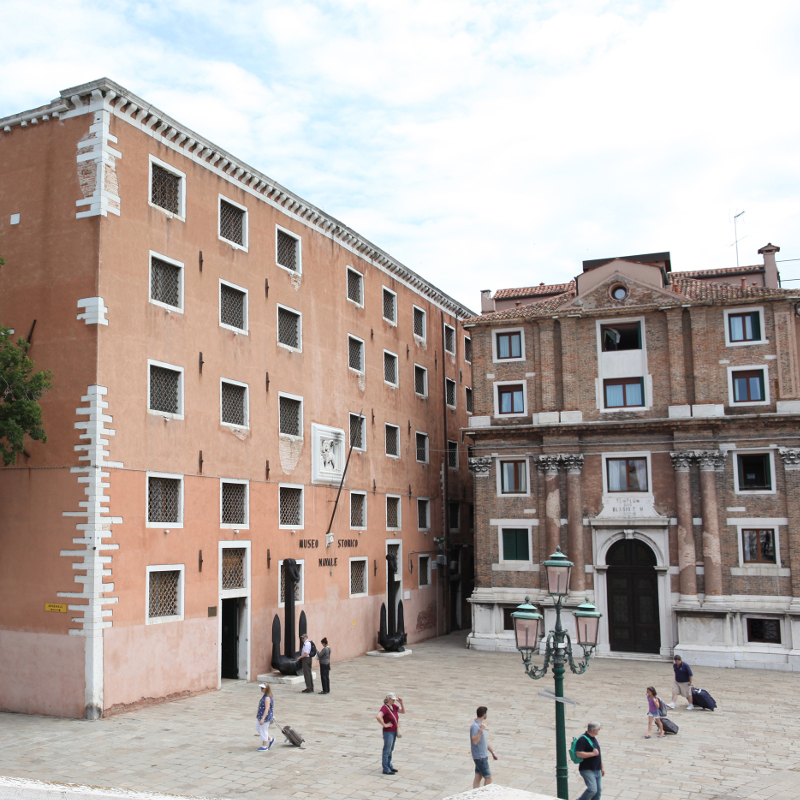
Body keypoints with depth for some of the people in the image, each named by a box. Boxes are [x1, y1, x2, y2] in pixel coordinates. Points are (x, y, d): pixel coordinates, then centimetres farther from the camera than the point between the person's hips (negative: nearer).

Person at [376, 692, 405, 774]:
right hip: (388, 732, -9)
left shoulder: (394, 706, 6)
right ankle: (386, 770, 8)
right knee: (387, 750, 1)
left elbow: (403, 711, 14)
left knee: (390, 750, 20)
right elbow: (378, 716, -36)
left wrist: (401, 703, -1)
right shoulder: (385, 707, -20)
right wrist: (384, 725, -26)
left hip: (394, 731, 9)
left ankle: (389, 766, 33)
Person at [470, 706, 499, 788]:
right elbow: (475, 741, -29)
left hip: (483, 756, 9)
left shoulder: (481, 724, 12)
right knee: (488, 778, -4)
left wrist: (493, 752, 21)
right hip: (479, 757, -9)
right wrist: (481, 730, -34)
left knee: (478, 777, 11)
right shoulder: (475, 726, -19)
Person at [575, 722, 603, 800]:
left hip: (597, 770, 9)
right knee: (592, 790, -16)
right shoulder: (583, 739, -16)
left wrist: (602, 767, 24)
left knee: (598, 791, 6)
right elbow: (579, 754, -26)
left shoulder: (594, 738, 13)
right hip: (587, 770, -9)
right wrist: (593, 753, -21)